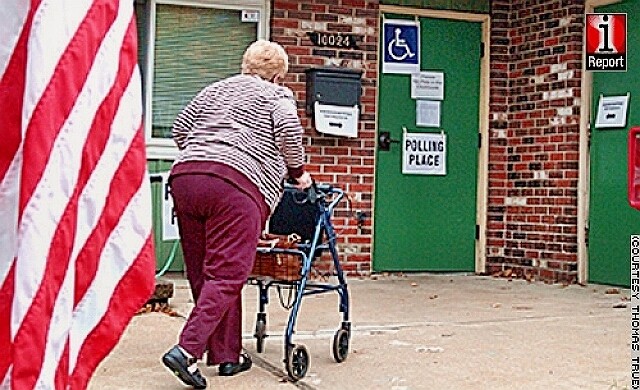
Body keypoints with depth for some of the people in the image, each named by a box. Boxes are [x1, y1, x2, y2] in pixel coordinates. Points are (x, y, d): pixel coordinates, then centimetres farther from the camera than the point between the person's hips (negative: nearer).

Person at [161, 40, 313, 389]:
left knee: (202, 273, 10)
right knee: (226, 275, -6)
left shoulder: (214, 90, 28)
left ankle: (228, 356, 15)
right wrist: (298, 172, 8)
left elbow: (179, 130, 26)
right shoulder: (277, 95, 14)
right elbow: (289, 131, -4)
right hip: (235, 184, -6)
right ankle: (187, 351, -18)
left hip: (184, 177, 6)